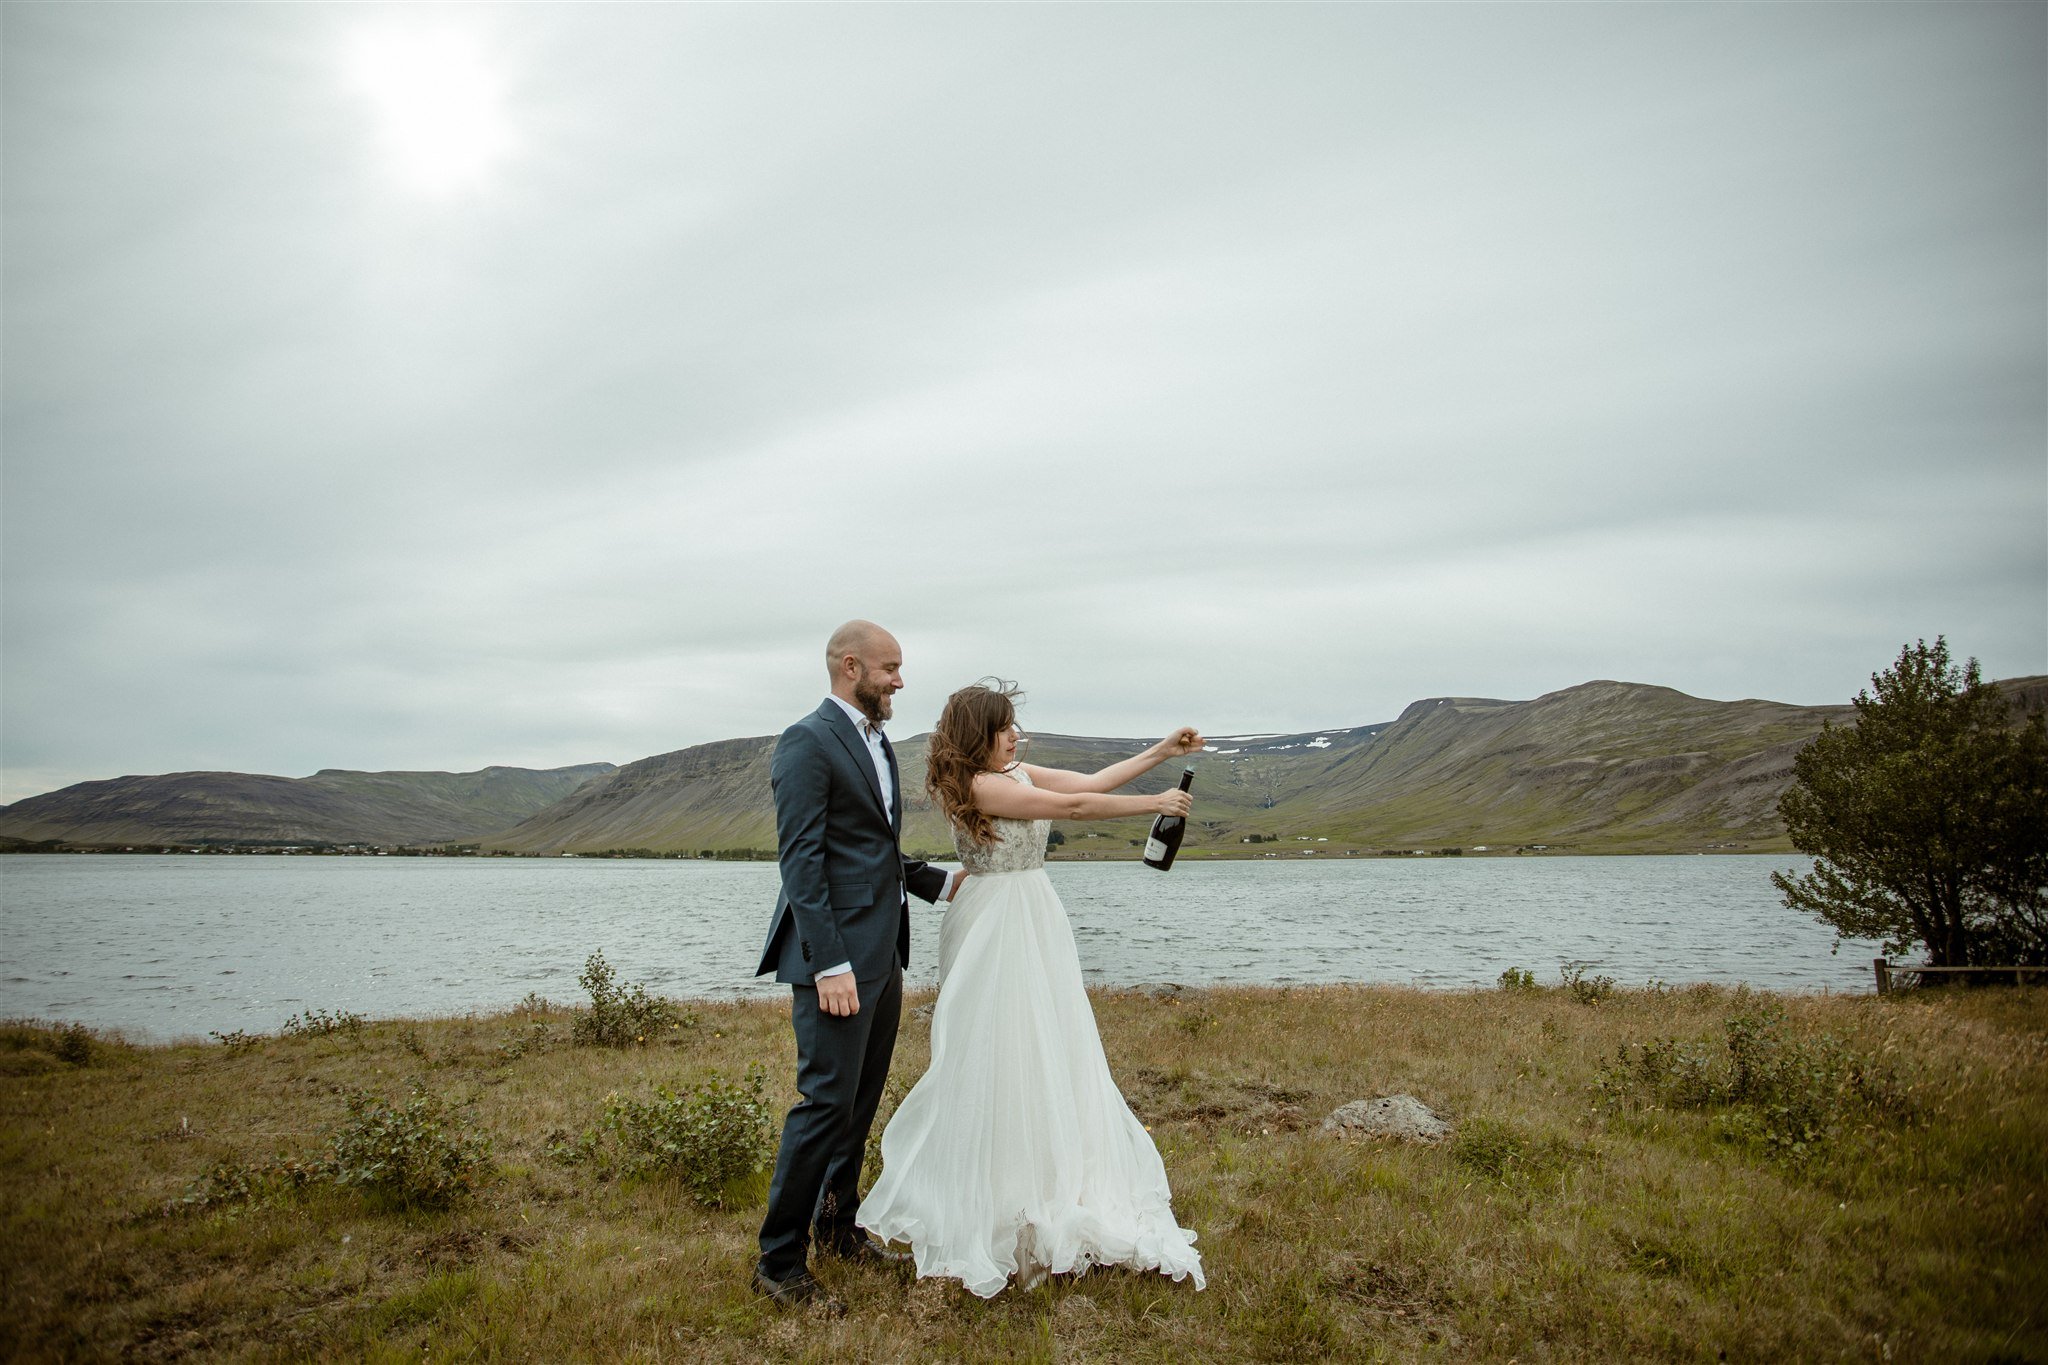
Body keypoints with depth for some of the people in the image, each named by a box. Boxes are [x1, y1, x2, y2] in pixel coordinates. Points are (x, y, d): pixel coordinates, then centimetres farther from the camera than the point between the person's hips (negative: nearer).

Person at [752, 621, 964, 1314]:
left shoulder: (878, 743, 16)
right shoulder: (808, 741, -12)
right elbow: (800, 859, -18)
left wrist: (939, 883, 9)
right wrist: (830, 964, -22)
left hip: (882, 955, 9)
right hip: (836, 956, -9)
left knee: (861, 1100, 16)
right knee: (827, 1101, -6)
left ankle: (837, 1224, 32)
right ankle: (778, 1258, 7)